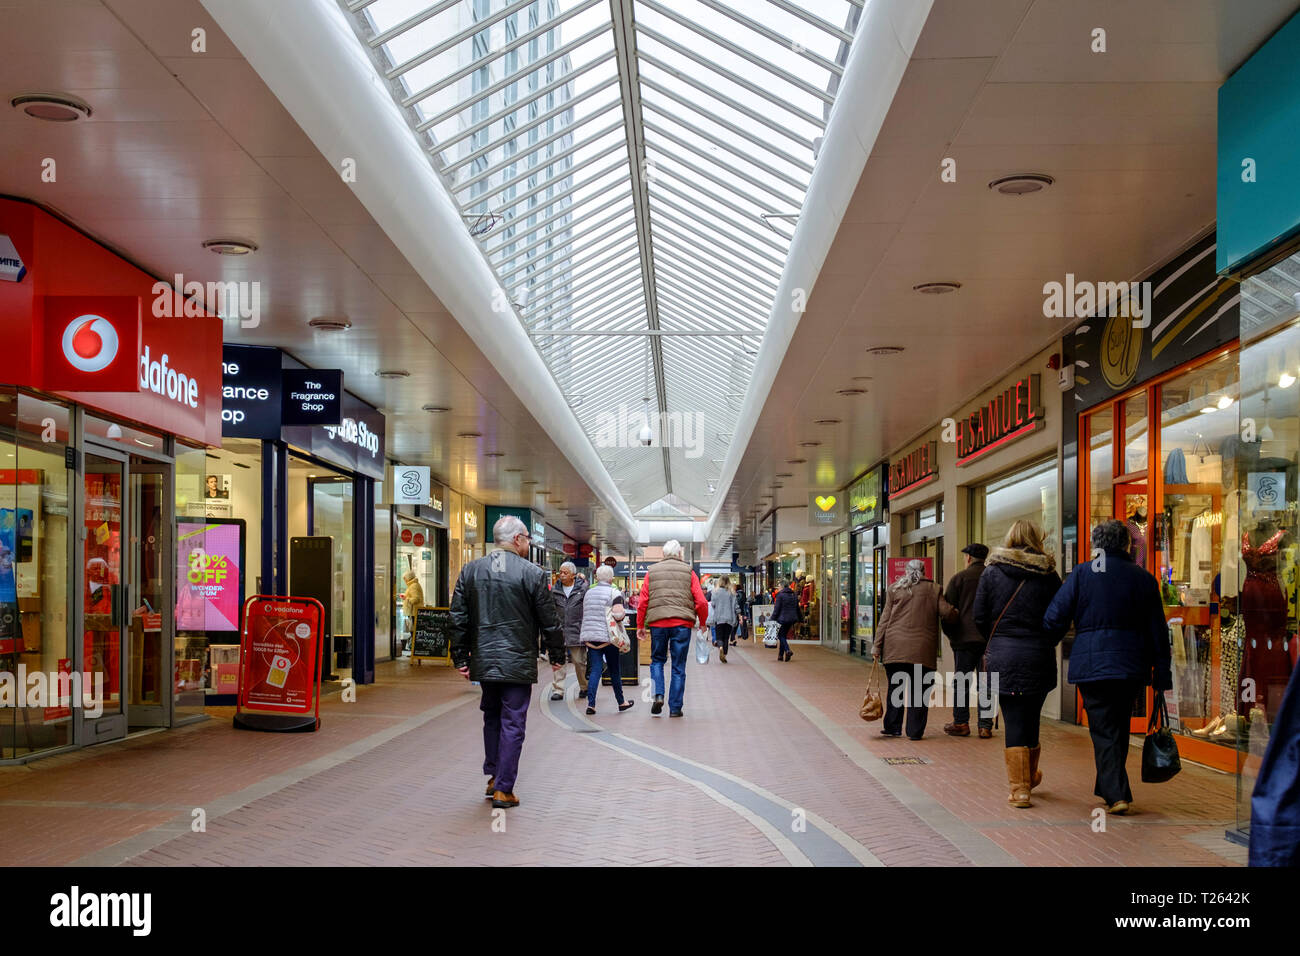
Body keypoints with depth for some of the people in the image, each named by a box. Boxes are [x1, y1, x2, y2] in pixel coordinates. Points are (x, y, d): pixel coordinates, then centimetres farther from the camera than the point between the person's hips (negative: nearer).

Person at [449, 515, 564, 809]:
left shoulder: (470, 570, 4)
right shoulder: (532, 573, -9)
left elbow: (458, 618, 6)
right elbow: (549, 620, -4)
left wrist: (461, 658, 12)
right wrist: (556, 655, 9)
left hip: (484, 661, 4)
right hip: (518, 663, -4)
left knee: (492, 717, 21)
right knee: (512, 724, 2)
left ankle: (493, 776, 23)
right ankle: (503, 790, 4)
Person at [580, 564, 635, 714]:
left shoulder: (588, 592, 12)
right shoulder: (614, 592, -7)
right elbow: (618, 614, -19)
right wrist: (623, 612, 1)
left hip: (590, 636, 4)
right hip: (608, 637, -4)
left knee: (595, 669, 2)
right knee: (614, 670, 9)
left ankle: (591, 704, -11)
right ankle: (621, 703, 22)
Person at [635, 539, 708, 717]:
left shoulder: (652, 571, 8)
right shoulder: (688, 572, 5)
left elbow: (642, 601, 4)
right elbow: (701, 601, -1)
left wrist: (640, 626, 12)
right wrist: (702, 623, 13)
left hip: (657, 622, 1)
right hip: (682, 623, -1)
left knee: (657, 660, 18)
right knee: (678, 666, 6)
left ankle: (658, 694, -3)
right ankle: (675, 708, 8)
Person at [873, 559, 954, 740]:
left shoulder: (894, 589, 8)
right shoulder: (933, 589, 5)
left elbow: (885, 618, 6)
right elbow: (945, 611, -4)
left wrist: (877, 644, 7)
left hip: (896, 647, 1)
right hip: (923, 649, -1)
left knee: (895, 688, 12)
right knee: (918, 691, 4)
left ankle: (893, 727, 15)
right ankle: (915, 731, 3)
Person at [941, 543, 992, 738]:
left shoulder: (959, 578, -1)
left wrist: (950, 634, 12)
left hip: (965, 638, -3)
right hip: (990, 639, 3)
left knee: (962, 681, 5)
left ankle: (961, 723, 8)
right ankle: (985, 725, 5)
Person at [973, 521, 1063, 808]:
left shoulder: (992, 574, 1)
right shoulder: (1049, 576, 2)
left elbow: (980, 618, 2)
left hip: (1003, 657, -1)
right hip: (1039, 656, 1)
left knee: (1014, 721, 2)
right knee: (1031, 718, 15)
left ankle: (1019, 788, 0)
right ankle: (1029, 776, 32)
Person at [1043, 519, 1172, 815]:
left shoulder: (1081, 574, -2)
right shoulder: (1143, 578, 6)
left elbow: (1054, 619, -6)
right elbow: (1158, 631, 7)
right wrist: (1162, 675, 11)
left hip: (1092, 664, -3)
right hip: (1133, 666, 3)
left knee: (1103, 730, 1)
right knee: (1119, 728, 17)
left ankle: (1117, 794, -8)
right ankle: (1108, 789, 27)